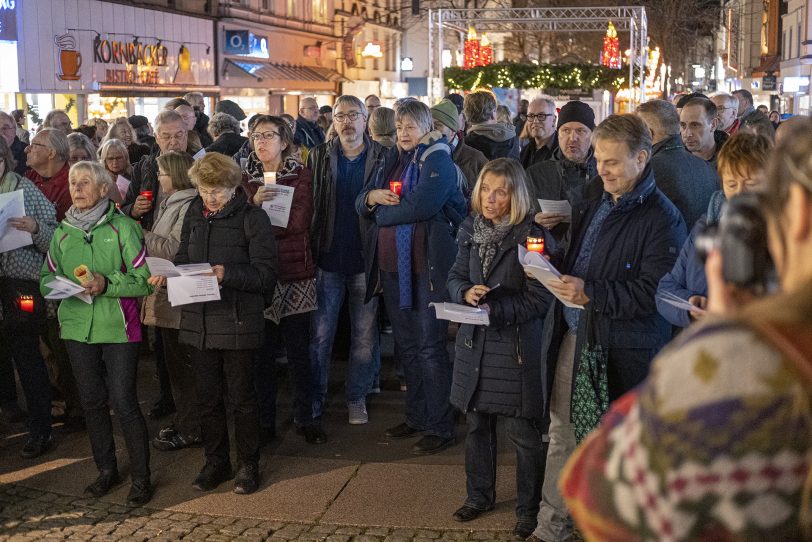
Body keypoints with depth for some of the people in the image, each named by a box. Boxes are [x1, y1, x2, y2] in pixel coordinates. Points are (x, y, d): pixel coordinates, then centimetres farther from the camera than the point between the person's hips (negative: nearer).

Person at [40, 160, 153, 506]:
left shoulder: (123, 227, -5)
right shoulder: (62, 232, 9)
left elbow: (144, 280, -8)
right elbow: (47, 278, 13)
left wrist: (107, 284, -22)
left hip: (118, 328, -5)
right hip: (78, 326, 5)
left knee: (124, 402, -6)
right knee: (92, 401, 13)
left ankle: (141, 478, 7)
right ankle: (106, 470, 28)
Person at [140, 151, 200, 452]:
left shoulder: (189, 206, -16)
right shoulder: (170, 203, 15)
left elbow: (174, 248, -22)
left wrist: (141, 235, -13)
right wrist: (145, 236, 3)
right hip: (166, 295, 10)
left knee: (181, 366, -1)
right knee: (175, 362, 16)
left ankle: (190, 430, 9)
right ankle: (183, 420, 27)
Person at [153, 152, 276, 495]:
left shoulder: (252, 218, -9)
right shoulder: (194, 215, 8)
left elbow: (265, 274, -13)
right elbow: (183, 258, 17)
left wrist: (228, 274, -27)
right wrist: (167, 274, -3)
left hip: (238, 322, -5)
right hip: (199, 321, 5)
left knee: (241, 398, 6)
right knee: (207, 397, 13)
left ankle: (248, 465, 21)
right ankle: (216, 462, 28)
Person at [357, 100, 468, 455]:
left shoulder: (438, 160, -7)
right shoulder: (394, 162, 16)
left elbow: (420, 206, -22)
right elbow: (361, 204, 13)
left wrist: (381, 211, -6)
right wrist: (373, 196, -10)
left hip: (427, 268, -8)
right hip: (393, 266, 8)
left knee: (430, 347, -3)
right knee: (406, 345, 14)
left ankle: (440, 427, 5)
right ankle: (416, 416, 26)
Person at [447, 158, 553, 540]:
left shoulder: (533, 236, -13)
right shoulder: (470, 230, 5)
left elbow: (539, 300, -13)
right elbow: (455, 277, 11)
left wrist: (494, 308, -23)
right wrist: (466, 293, -12)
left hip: (517, 346, -6)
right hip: (475, 341, 6)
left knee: (524, 433, 2)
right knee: (477, 424, 17)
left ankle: (529, 509, 18)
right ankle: (479, 495, 35)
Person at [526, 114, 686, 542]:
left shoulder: (660, 218, -15)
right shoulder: (595, 194, 9)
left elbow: (653, 294, -21)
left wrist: (589, 294, -25)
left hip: (619, 350, -7)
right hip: (571, 334, 7)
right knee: (562, 432, 15)